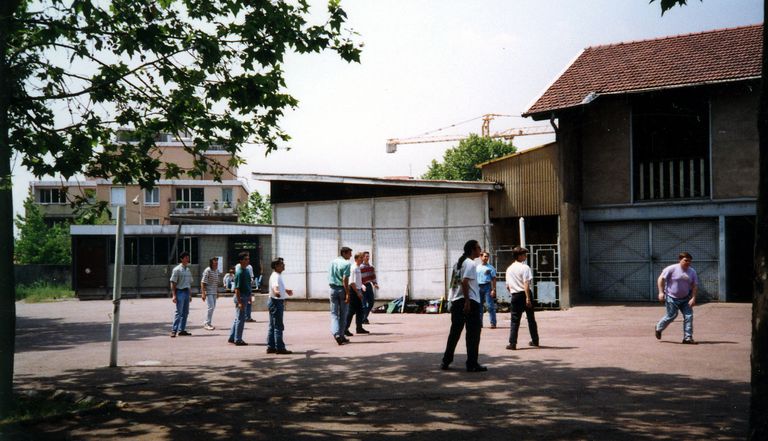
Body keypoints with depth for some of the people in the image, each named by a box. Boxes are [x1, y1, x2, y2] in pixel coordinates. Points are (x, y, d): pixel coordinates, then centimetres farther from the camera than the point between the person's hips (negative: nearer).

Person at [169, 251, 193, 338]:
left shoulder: (188, 270, 15)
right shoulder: (177, 269, -8)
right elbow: (173, 283, -10)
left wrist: (190, 294, 17)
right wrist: (174, 295, -17)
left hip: (187, 292, 7)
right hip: (180, 292, -7)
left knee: (185, 312, 8)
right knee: (178, 312, -11)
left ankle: (181, 330, 14)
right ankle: (174, 330, -9)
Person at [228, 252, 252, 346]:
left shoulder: (246, 270, 9)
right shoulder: (239, 272, -19)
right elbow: (237, 289, -21)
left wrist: (249, 296, 21)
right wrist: (239, 302, -23)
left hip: (245, 296, 10)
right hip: (240, 297, -10)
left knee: (238, 318, 15)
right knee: (240, 319, -3)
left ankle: (232, 338, 24)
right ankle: (238, 340, 3)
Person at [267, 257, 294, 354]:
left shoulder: (278, 275, 15)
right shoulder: (275, 276, -18)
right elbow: (274, 285, -40)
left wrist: (286, 291, 56)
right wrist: (276, 291, -62)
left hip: (278, 302, 11)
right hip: (276, 302, -11)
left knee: (272, 326, 13)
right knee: (278, 326, -7)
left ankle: (271, 347, 18)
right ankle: (279, 348, -5)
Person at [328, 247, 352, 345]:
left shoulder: (332, 262, 9)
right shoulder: (346, 264, -11)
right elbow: (345, 280, -18)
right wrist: (347, 294, -18)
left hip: (333, 289, 4)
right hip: (342, 289, -4)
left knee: (334, 313, 4)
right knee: (342, 314, 7)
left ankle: (336, 333, -16)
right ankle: (341, 335, 13)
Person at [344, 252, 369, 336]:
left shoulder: (358, 268, 14)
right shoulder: (353, 268, -16)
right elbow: (352, 282, -21)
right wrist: (357, 292, -21)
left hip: (358, 291, 10)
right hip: (353, 291, -10)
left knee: (359, 310, 14)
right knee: (351, 311, -8)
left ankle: (359, 328, 22)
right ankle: (345, 329, -4)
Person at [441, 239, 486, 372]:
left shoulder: (459, 263, 18)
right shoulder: (470, 263, -10)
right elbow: (465, 282, -21)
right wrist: (467, 301, -23)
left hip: (456, 301, 9)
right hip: (470, 302, -9)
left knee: (454, 332, 13)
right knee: (473, 333, -2)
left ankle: (446, 362, 15)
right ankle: (472, 364, -2)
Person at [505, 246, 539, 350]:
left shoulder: (509, 269, 10)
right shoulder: (525, 267, -8)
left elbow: (508, 286, 12)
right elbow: (526, 284, -17)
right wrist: (528, 298, -19)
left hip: (515, 296, 3)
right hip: (524, 294, -3)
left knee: (515, 320, 3)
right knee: (531, 319, 11)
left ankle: (512, 343, -6)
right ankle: (535, 341, 21)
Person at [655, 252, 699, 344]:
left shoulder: (692, 272, 2)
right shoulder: (672, 269, -13)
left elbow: (695, 286, 5)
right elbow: (661, 279, -10)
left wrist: (693, 298, -7)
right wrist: (661, 292, -16)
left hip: (685, 298, 5)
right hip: (671, 297, -5)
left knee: (689, 316, -4)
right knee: (671, 316, 0)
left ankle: (688, 338, 2)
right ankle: (659, 328, 29)